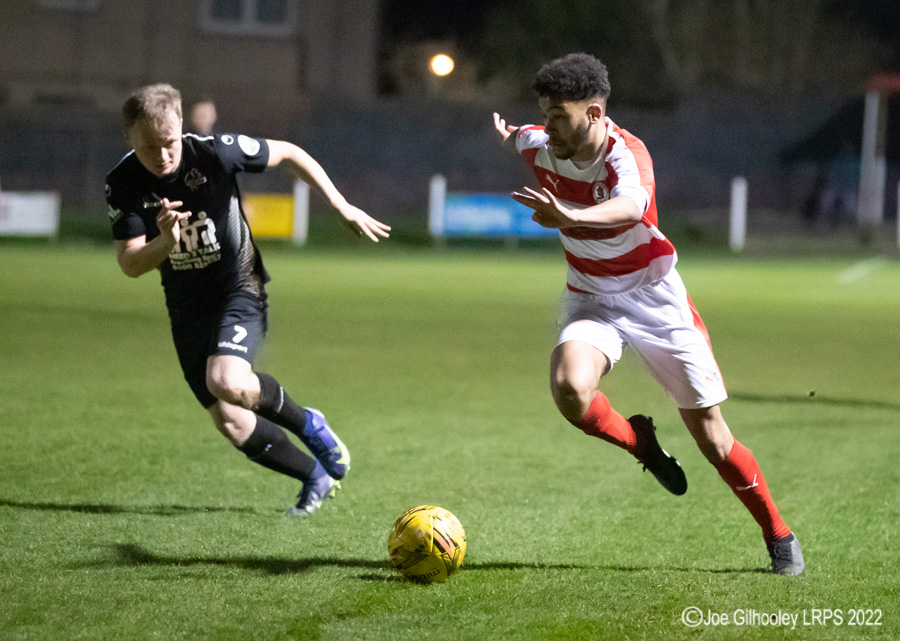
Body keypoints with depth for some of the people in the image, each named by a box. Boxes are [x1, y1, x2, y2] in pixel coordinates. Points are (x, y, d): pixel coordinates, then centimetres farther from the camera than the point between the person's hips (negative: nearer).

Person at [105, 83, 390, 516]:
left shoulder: (214, 153, -19)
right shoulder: (123, 185, -12)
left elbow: (288, 154, -3)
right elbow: (129, 264, -14)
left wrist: (343, 208, -3)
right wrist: (165, 242, -35)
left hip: (238, 290, -4)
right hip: (186, 309, 4)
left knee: (226, 382, -32)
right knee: (231, 425, 3)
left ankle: (306, 423, -2)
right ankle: (317, 477, 27)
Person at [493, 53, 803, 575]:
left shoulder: (626, 154, -27)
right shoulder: (539, 147, -10)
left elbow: (632, 206, -55)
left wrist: (569, 217, -69)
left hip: (654, 298, -4)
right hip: (591, 300, 4)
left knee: (712, 438, -1)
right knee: (570, 387, -31)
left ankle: (779, 535, 20)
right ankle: (638, 442, 1)